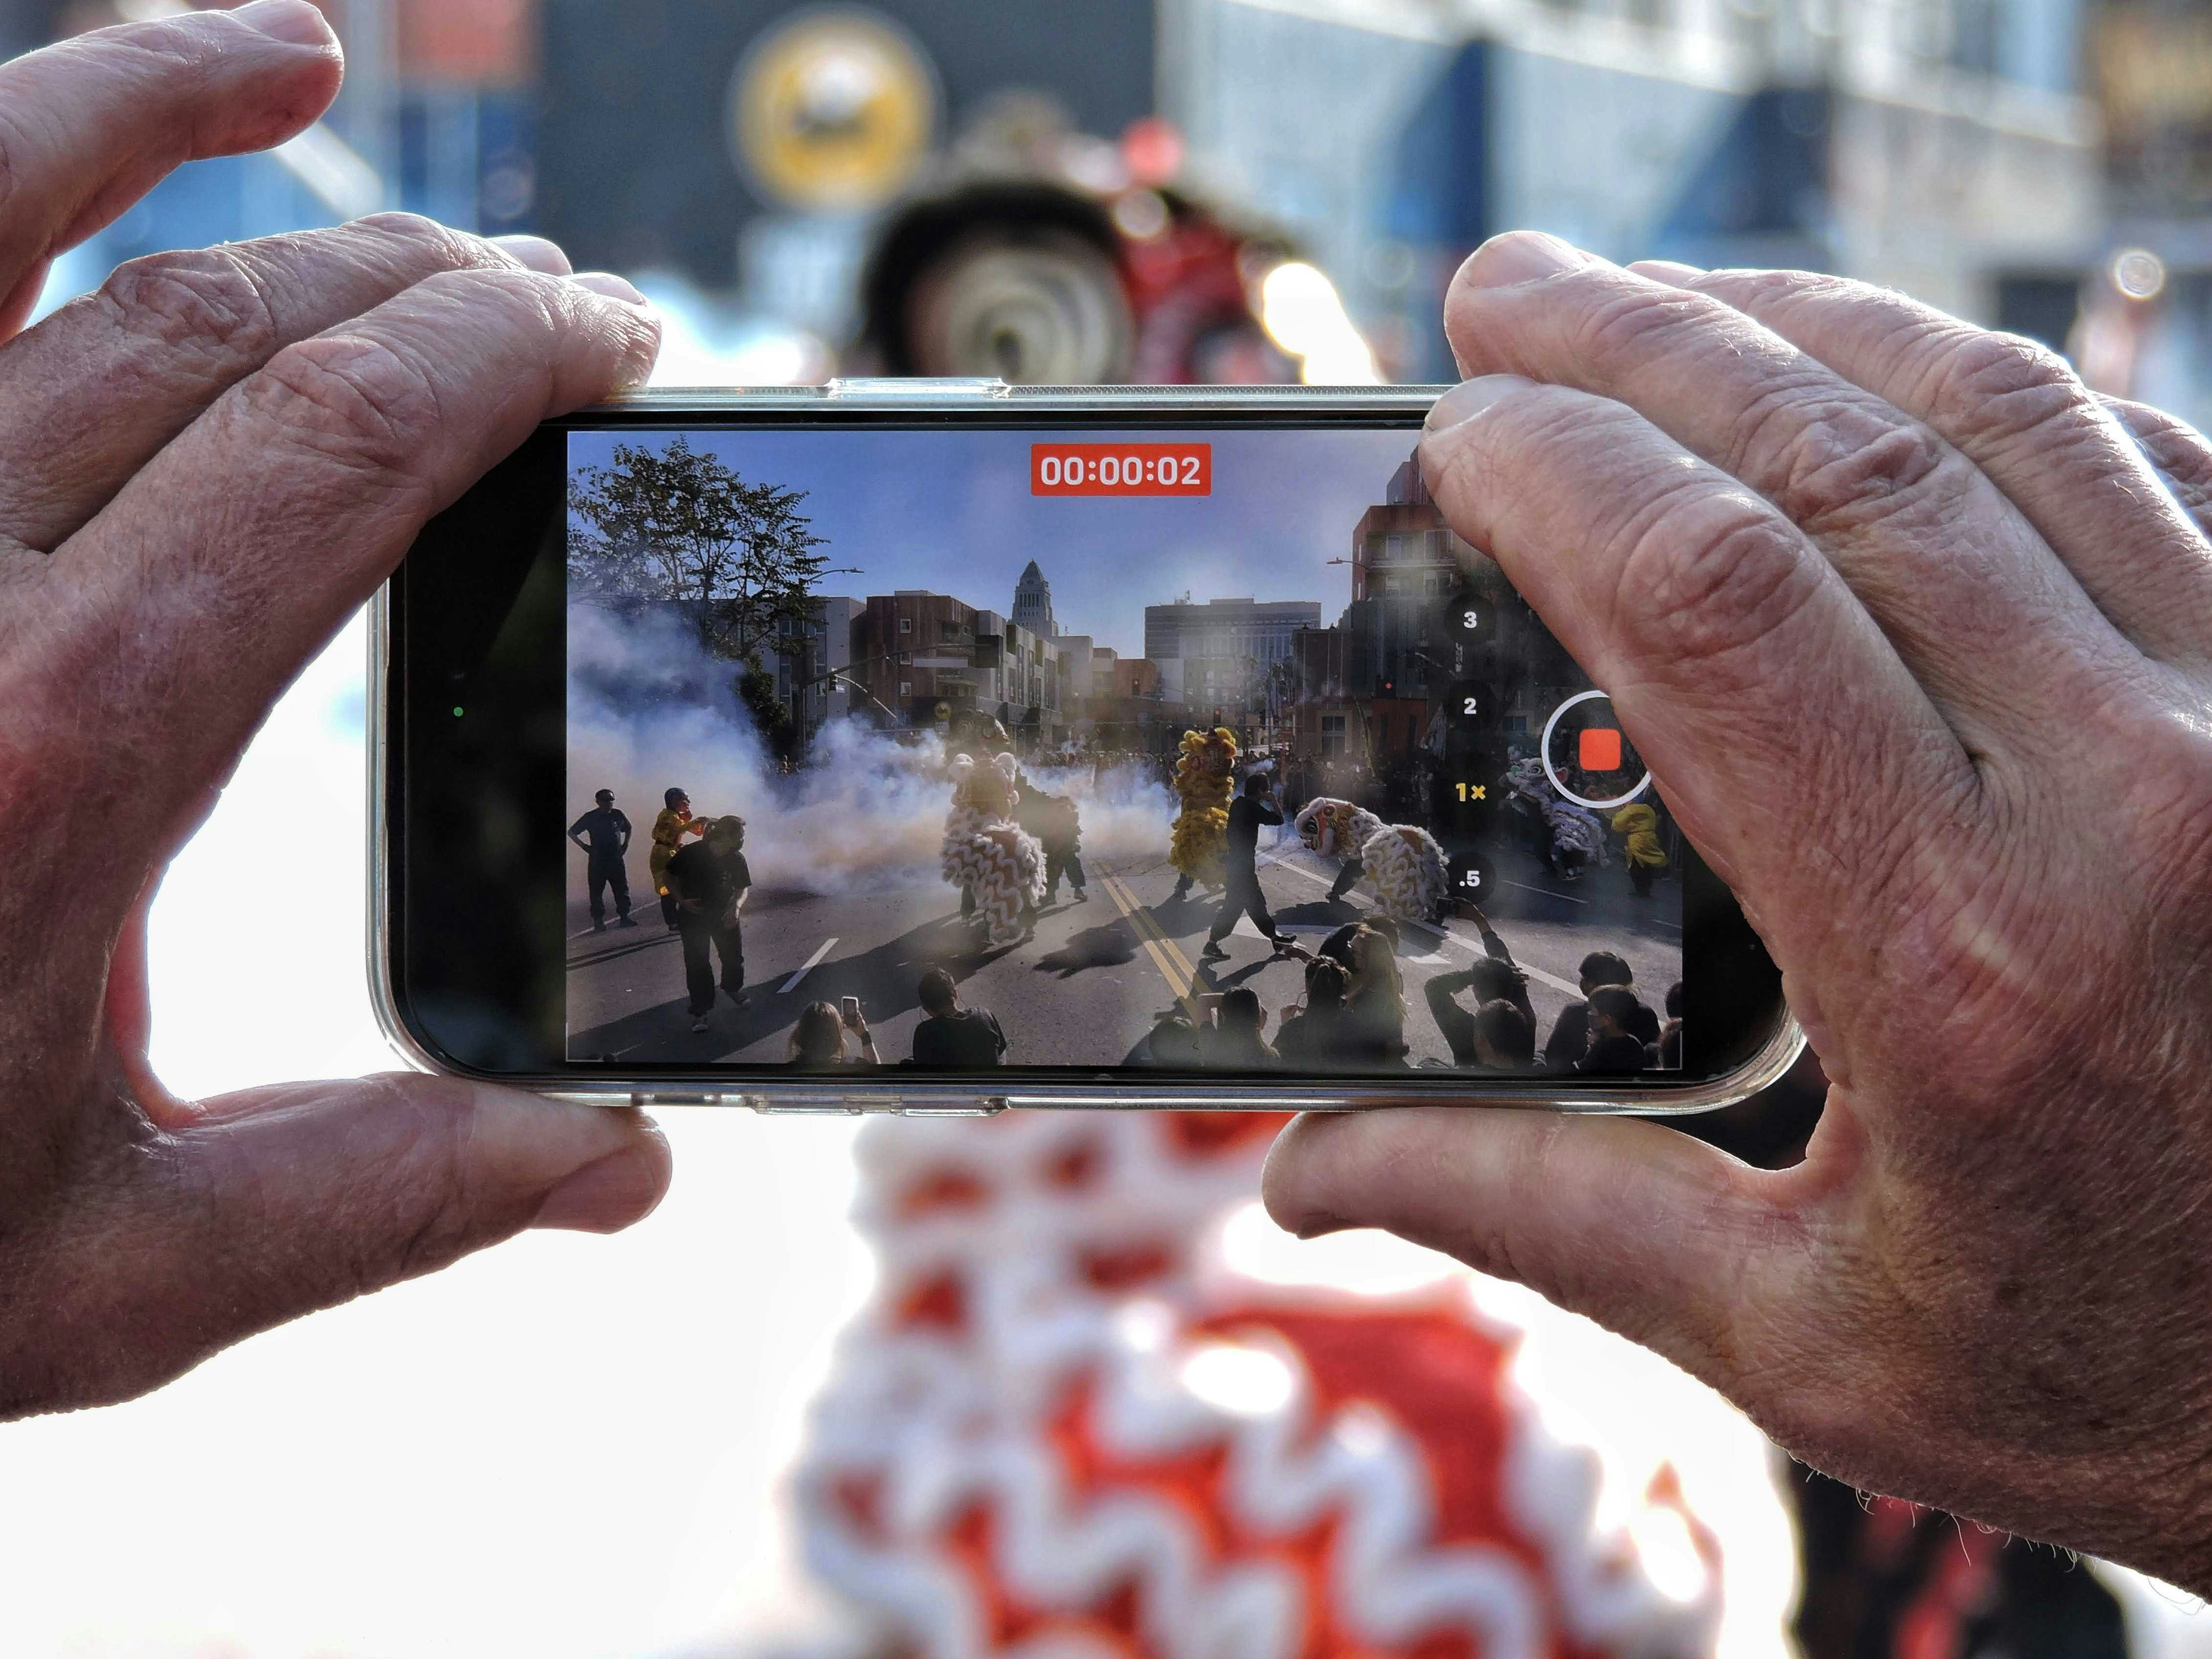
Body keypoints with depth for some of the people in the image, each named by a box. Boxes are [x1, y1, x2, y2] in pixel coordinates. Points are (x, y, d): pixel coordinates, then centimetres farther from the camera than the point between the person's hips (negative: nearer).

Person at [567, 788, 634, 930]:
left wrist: (626, 844, 14)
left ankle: (624, 917, 8)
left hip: (616, 859, 3)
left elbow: (628, 828, 26)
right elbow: (572, 832, 3)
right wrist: (584, 846, -4)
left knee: (622, 889, 2)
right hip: (597, 861, -3)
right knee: (596, 891, -1)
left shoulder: (617, 815, 6)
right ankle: (598, 921, 2)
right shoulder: (591, 817, -4)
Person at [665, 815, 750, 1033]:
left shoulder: (736, 859, -10)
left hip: (725, 915, 3)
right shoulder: (690, 854, -20)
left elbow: (743, 888, 2)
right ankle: (702, 1010, 6)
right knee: (697, 963, -4)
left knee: (734, 956, 12)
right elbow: (671, 877, -6)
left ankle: (733, 988, 44)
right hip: (694, 916, -3)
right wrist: (682, 901, -18)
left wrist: (737, 906, -19)